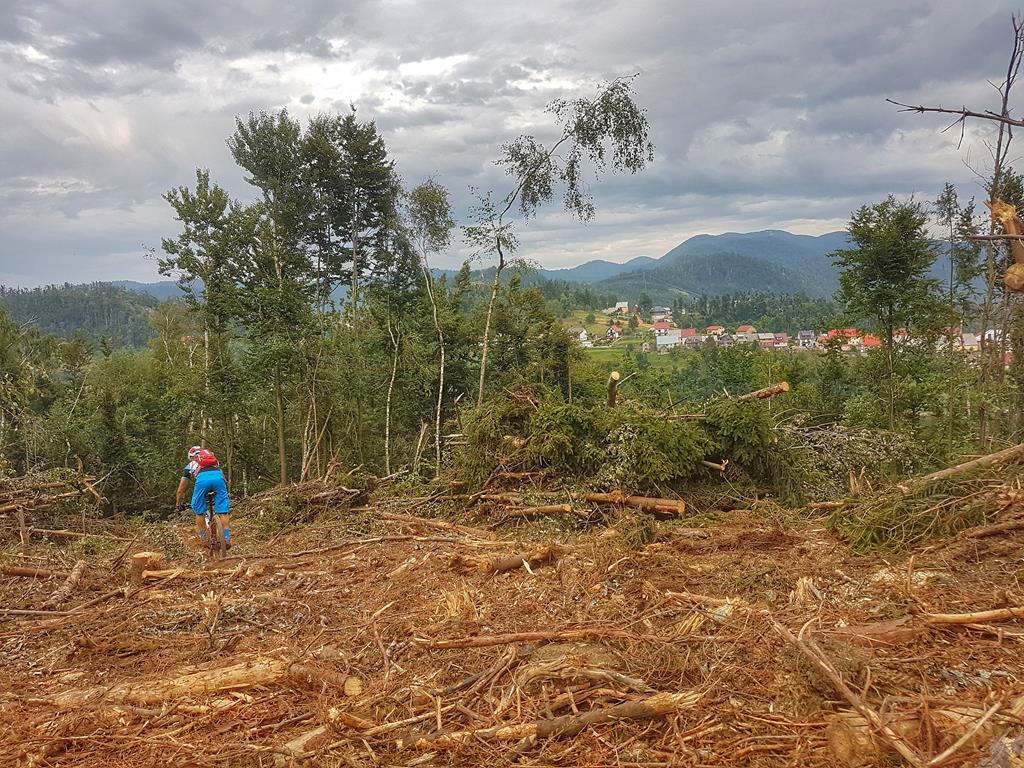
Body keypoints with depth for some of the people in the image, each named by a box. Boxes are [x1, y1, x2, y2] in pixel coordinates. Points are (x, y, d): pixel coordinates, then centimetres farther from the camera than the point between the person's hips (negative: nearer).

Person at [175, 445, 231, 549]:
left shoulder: (190, 466, 38)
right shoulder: (214, 461, 43)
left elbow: (180, 490, 40)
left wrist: (178, 504, 55)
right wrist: (216, 497, 65)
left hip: (202, 478, -1)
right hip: (218, 476, 1)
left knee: (199, 511, 17)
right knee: (223, 510, 7)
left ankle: (204, 540, 21)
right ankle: (226, 538, 0)